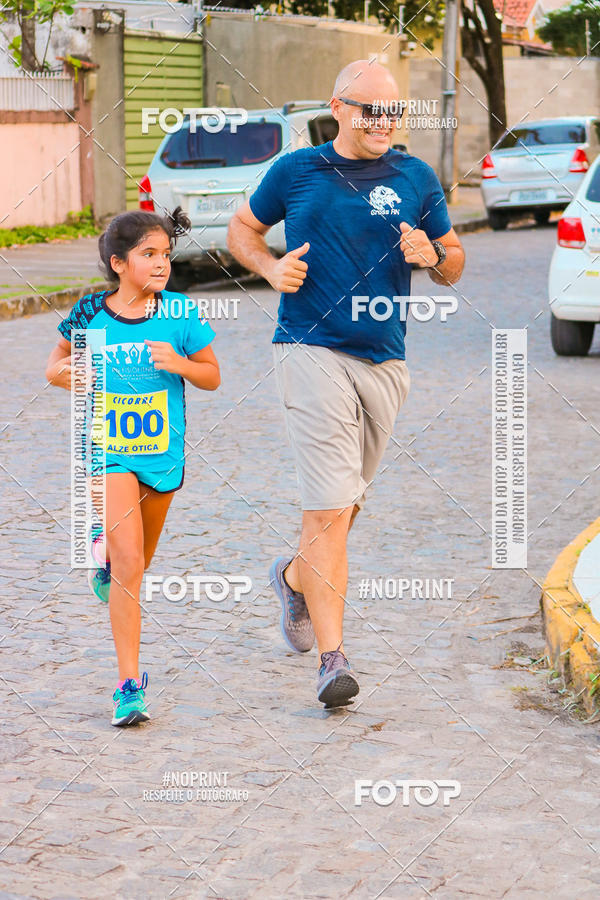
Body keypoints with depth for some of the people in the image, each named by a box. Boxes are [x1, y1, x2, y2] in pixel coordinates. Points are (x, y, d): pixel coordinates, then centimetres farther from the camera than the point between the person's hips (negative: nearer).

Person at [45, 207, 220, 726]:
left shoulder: (179, 315, -5)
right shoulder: (90, 314, -6)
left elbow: (212, 377, 3)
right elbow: (56, 364, 10)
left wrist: (179, 363, -17)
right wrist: (68, 373, -13)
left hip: (163, 453, 3)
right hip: (108, 452, -3)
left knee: (137, 564, 20)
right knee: (129, 565, -14)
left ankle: (106, 557, 58)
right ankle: (130, 685, -11)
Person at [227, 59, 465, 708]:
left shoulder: (417, 179, 8)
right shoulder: (295, 171, 3)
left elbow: (453, 266, 15)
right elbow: (242, 227, 18)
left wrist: (431, 255, -8)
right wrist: (271, 267, -2)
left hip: (384, 361, 4)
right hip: (311, 351, -4)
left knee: (344, 503, 15)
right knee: (330, 507, -14)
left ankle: (295, 578, 47)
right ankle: (332, 658, -14)